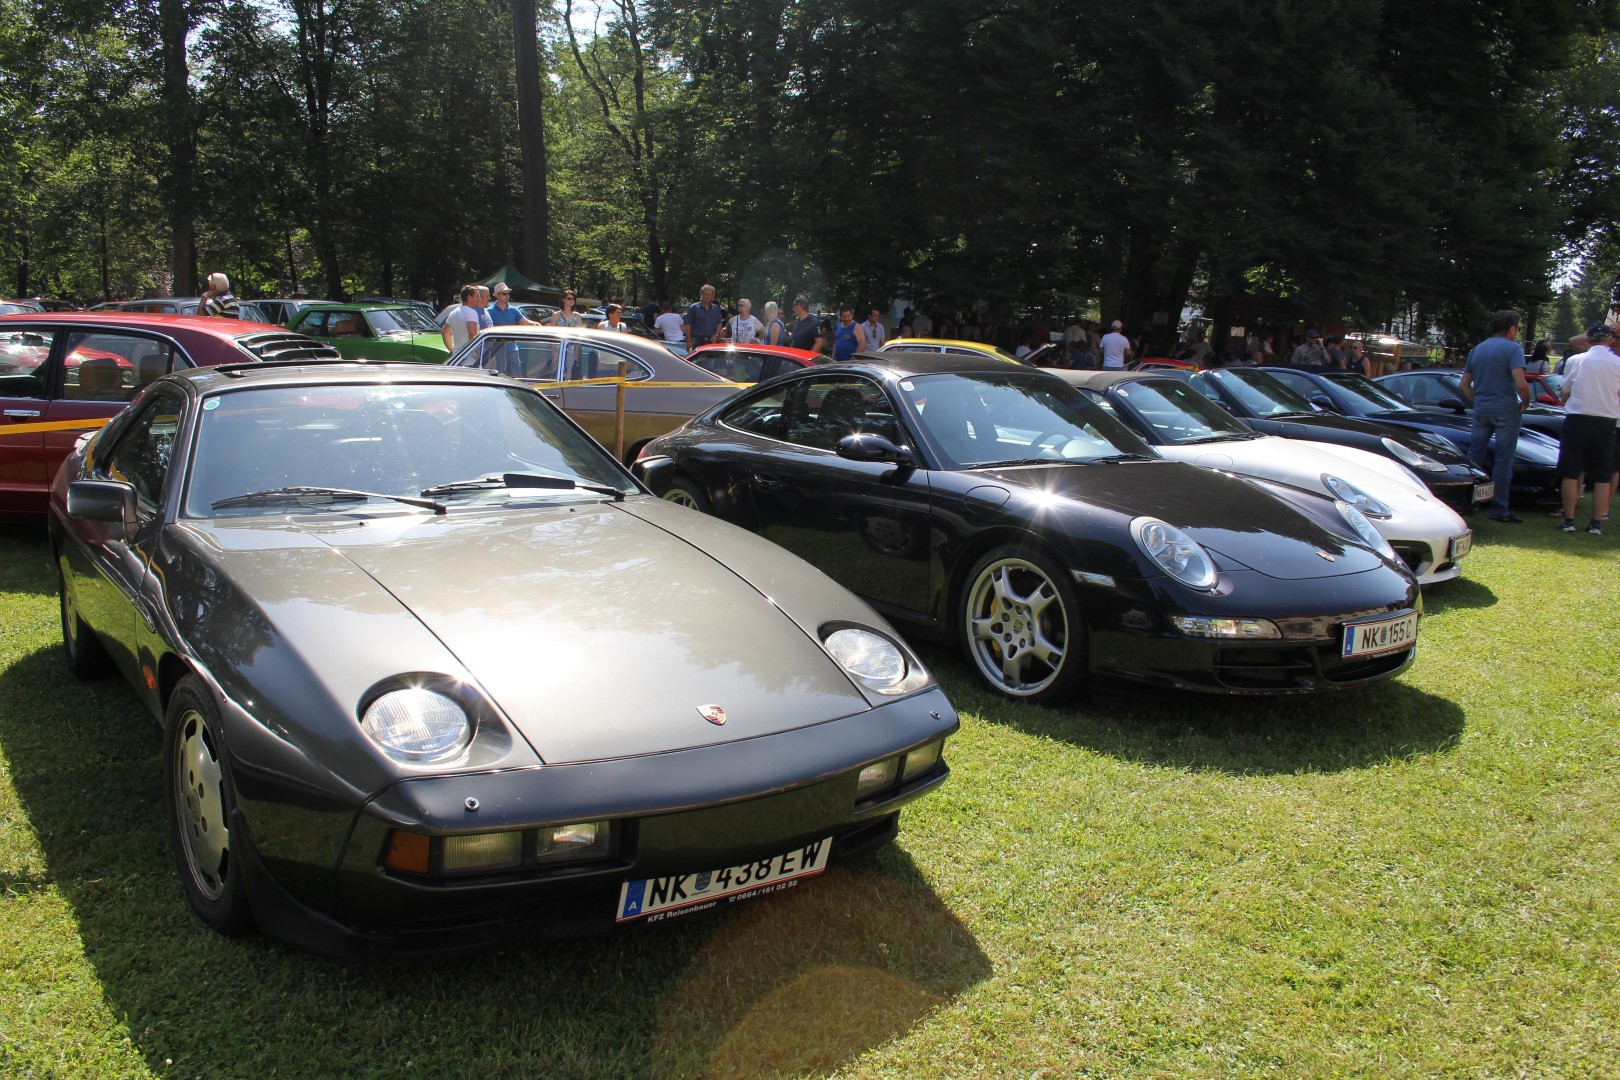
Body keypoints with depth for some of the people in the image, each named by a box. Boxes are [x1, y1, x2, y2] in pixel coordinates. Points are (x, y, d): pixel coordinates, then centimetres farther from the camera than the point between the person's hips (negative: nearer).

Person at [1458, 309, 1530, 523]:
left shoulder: (1477, 350, 11)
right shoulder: (1513, 348, -9)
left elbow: (1464, 385, 14)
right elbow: (1521, 384, -19)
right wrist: (1525, 403, -3)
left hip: (1481, 410, 6)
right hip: (1506, 410, -6)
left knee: (1473, 457, 12)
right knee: (1503, 461, 0)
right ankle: (1498, 509, 2)